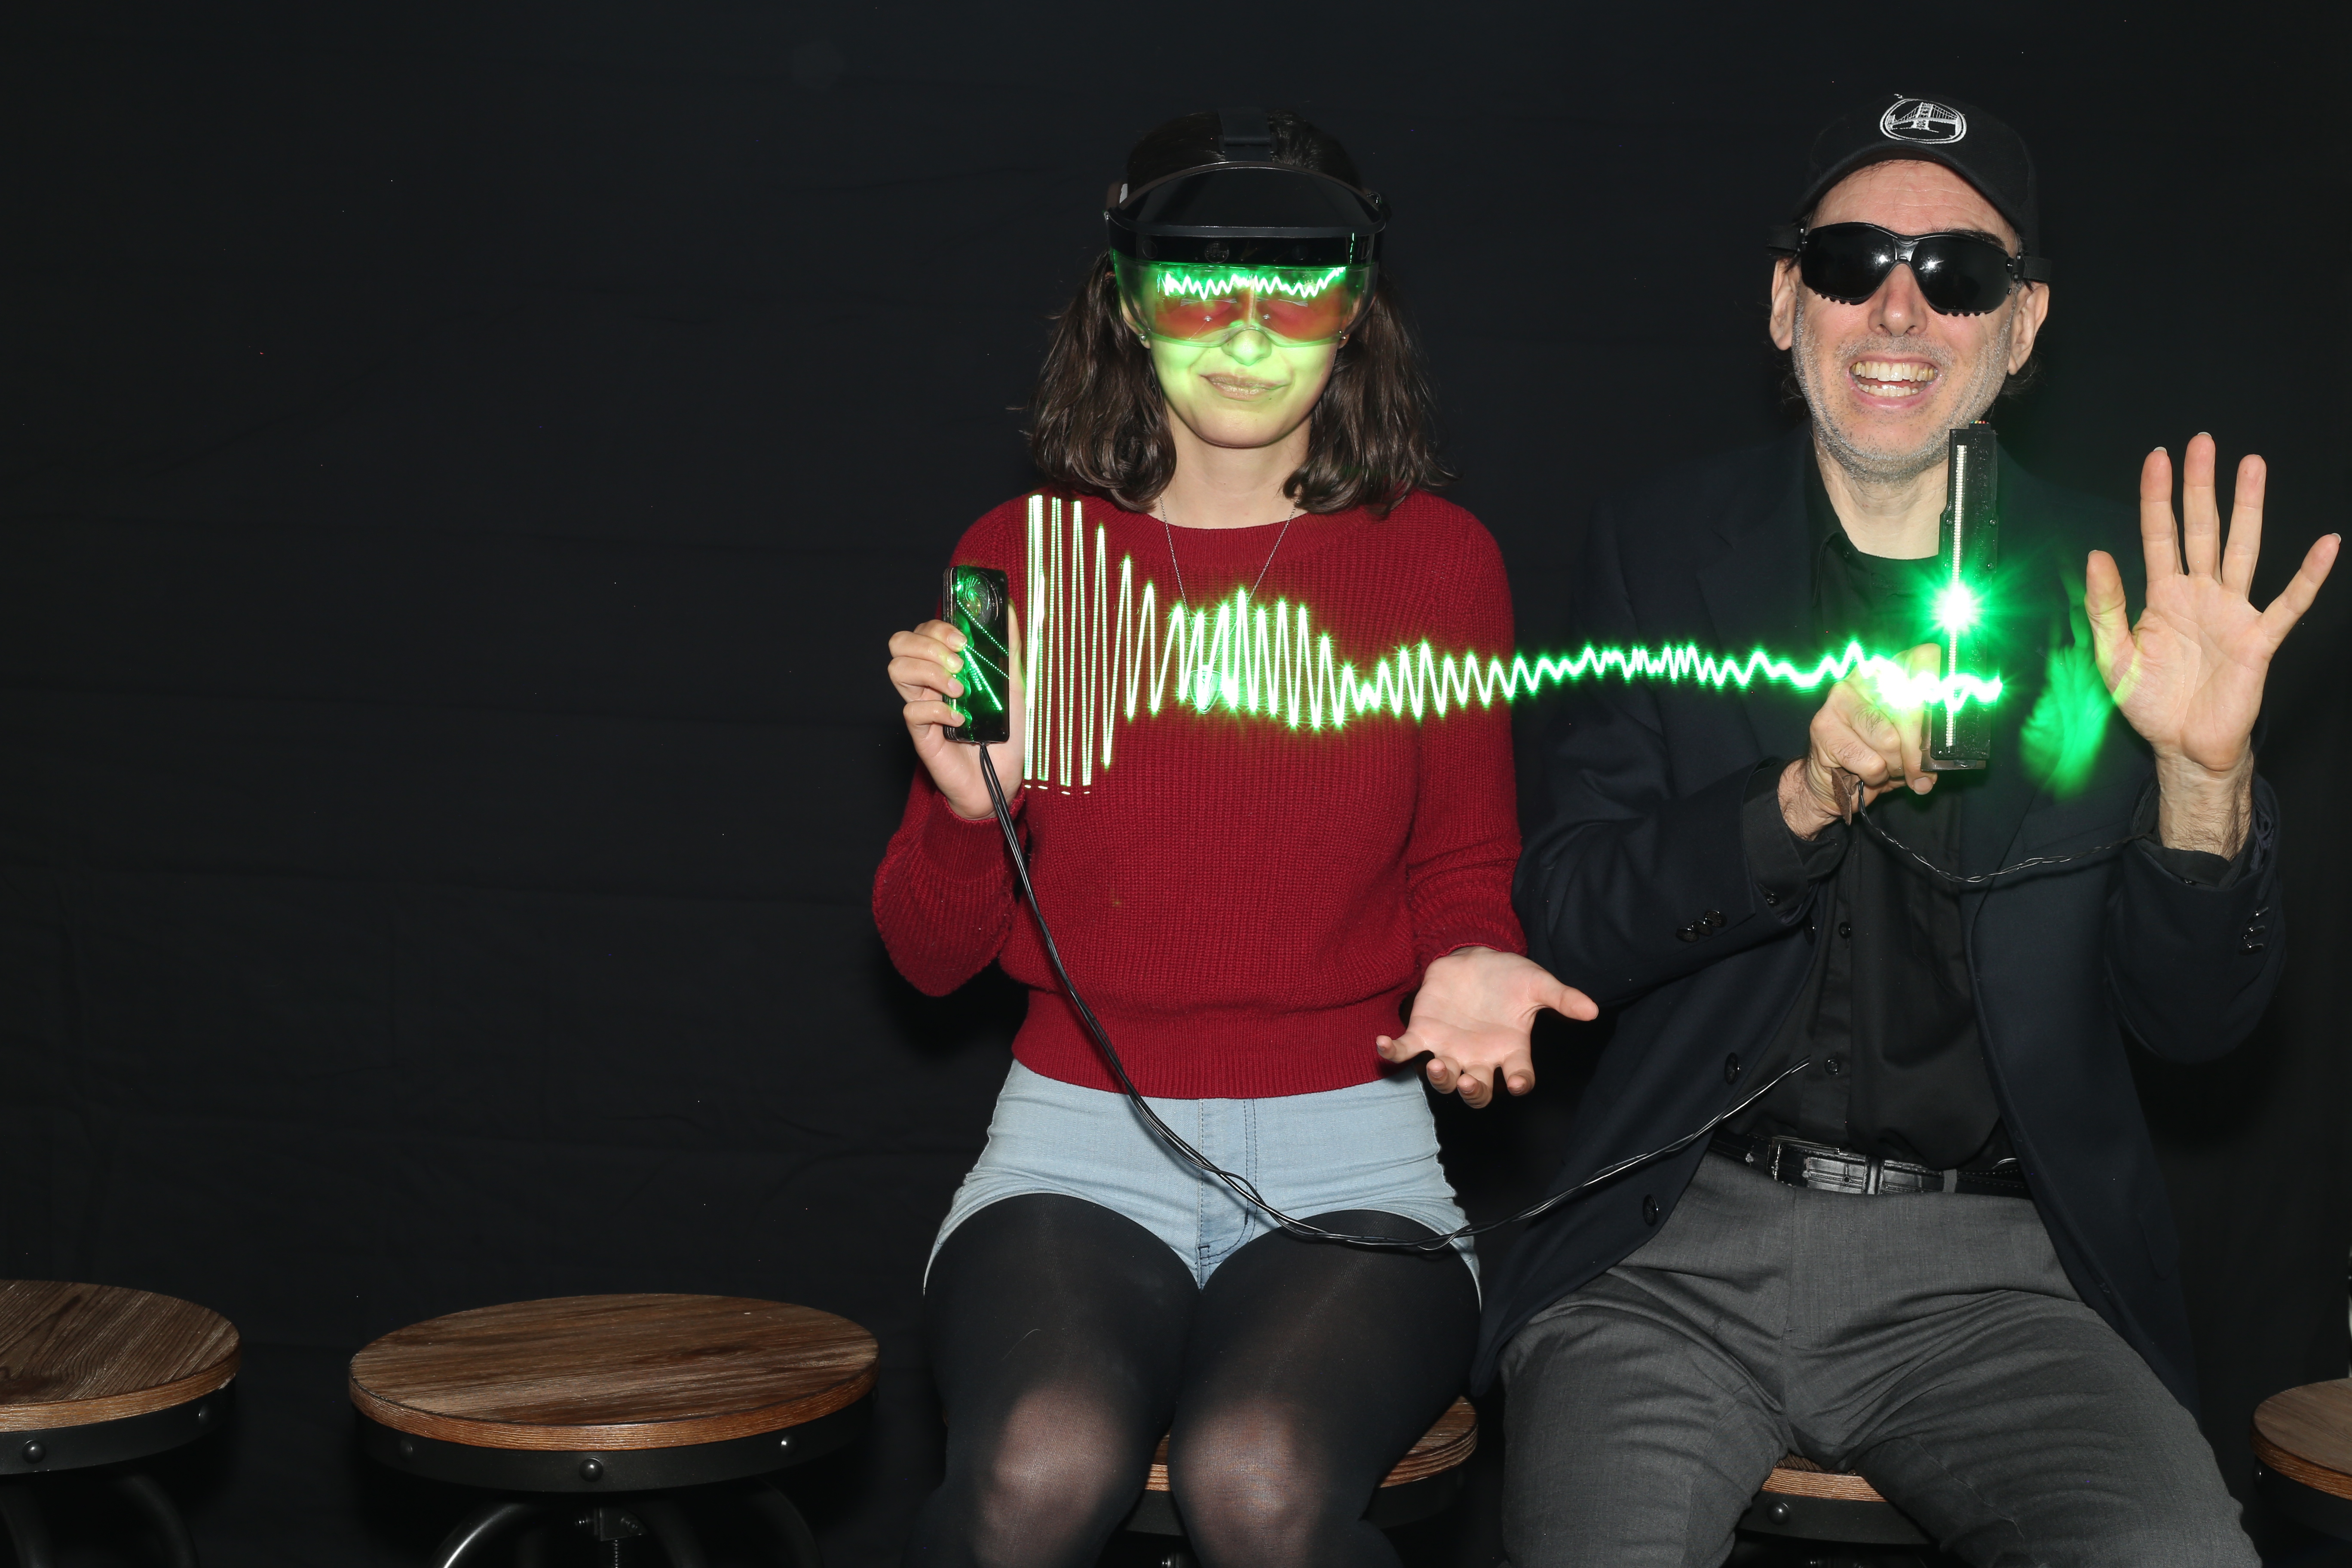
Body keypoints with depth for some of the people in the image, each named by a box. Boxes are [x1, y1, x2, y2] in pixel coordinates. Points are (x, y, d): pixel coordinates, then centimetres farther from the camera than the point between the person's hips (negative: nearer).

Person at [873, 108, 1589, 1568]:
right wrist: (964, 802, -12)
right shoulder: (1020, 554, 4)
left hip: (1349, 1158, 0)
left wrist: (1471, 962, -9)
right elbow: (933, 955, 8)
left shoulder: (1439, 558, 4)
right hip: (1080, 1142, 1)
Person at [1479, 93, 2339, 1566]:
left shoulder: (2112, 593, 5)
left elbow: (2195, 1019, 5)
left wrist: (2206, 775, -15)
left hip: (1991, 1268, 0)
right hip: (1682, 1243, 0)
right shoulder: (1664, 547, 7)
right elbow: (1567, 919, 0)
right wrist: (1804, 799, -17)